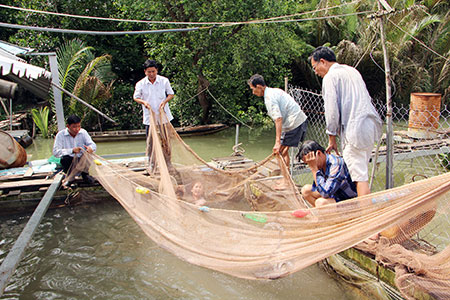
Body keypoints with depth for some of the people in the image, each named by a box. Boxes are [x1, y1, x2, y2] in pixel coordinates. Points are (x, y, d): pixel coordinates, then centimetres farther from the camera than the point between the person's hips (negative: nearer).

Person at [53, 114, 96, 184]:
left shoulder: (83, 132, -3)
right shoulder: (61, 135, -11)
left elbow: (93, 144, -7)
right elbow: (55, 152, -20)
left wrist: (90, 148, -33)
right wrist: (72, 150, -34)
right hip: (69, 162, -2)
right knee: (65, 159, -32)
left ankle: (85, 174, 5)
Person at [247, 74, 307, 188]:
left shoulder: (269, 97, -15)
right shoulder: (274, 91, 15)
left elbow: (278, 119, -25)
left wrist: (277, 142, -27)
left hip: (294, 123, -10)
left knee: (280, 151, -2)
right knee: (284, 151, 16)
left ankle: (286, 181, 3)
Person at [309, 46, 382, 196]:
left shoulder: (330, 77, -4)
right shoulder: (352, 70, 22)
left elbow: (332, 111, -10)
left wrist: (332, 138, -1)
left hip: (355, 129, -9)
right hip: (371, 124, 9)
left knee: (360, 176, -8)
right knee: (362, 171, 16)